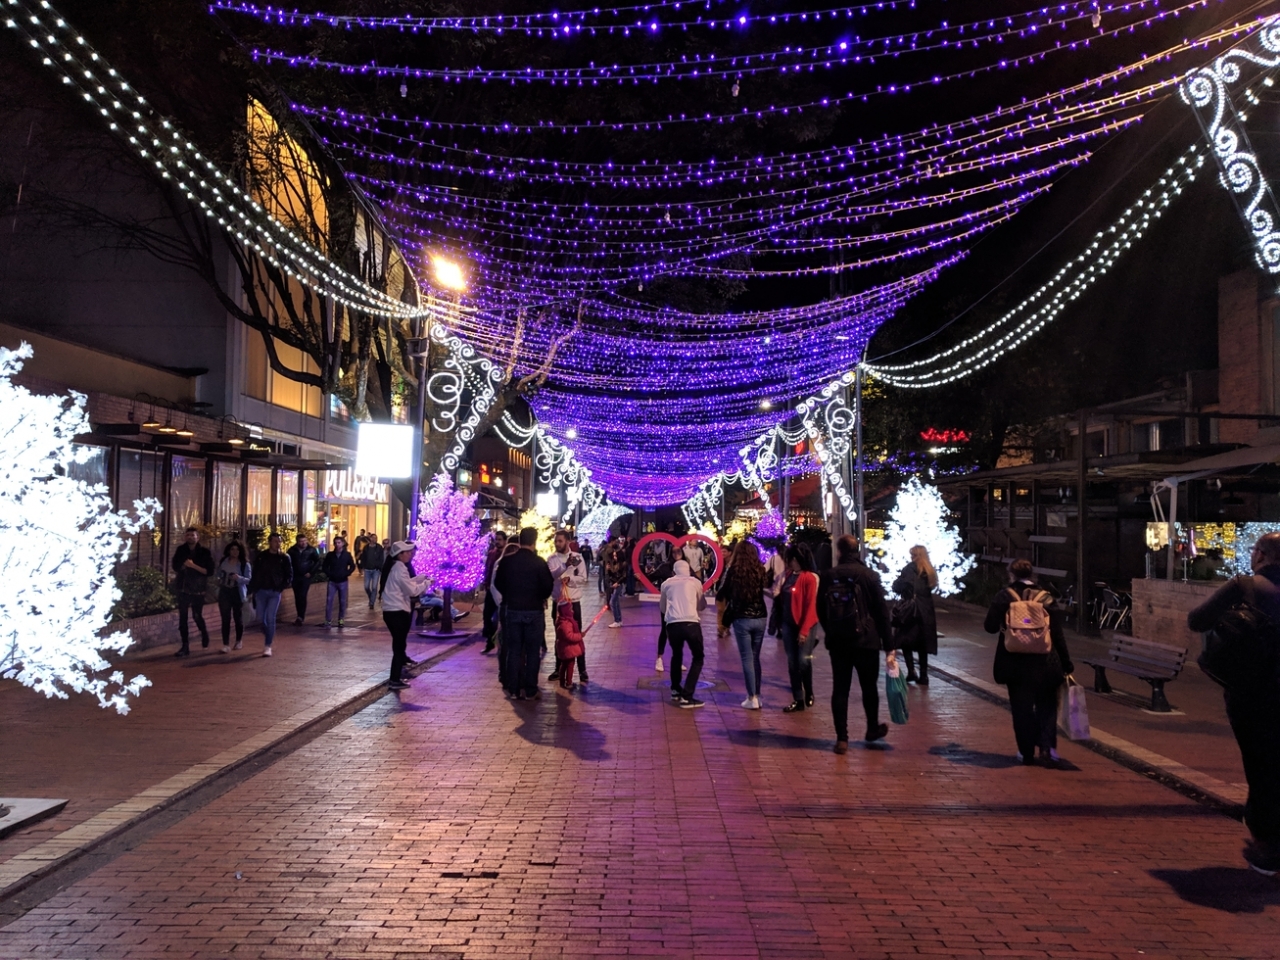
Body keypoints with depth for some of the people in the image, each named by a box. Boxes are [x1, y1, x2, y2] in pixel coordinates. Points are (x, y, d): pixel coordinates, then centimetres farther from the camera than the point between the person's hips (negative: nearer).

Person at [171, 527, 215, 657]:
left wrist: (194, 566, -19)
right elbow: (176, 567, 2)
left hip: (198, 589, -3)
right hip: (183, 588, 3)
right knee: (182, 618, 0)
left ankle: (204, 633, 34)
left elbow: (209, 571, -9)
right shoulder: (181, 550, 5)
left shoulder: (205, 552, -4)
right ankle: (185, 647, 5)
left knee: (197, 616, 1)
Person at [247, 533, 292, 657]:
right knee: (261, 618, 7)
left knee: (270, 619, -8)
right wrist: (252, 589, 0)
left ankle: (268, 646, -5)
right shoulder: (261, 557, 5)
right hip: (260, 591, 2)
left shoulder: (284, 558, 1)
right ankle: (268, 638, 31)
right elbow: (254, 574, 7)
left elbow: (289, 575, 3)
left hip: (274, 592, -2)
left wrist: (282, 587, -10)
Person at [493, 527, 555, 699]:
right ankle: (530, 691, 5)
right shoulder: (539, 562, -12)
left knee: (513, 651, 10)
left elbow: (498, 583, 7)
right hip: (534, 610, -3)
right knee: (532, 652, 5)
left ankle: (513, 689, 11)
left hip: (512, 610, 3)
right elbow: (548, 586, -10)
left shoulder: (507, 561, -2)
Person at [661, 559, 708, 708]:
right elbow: (702, 606, 28)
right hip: (691, 623, -2)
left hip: (672, 624, 2)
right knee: (697, 658, 12)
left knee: (677, 655, 28)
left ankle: (675, 689, 37)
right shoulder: (695, 582, 15)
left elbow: (662, 608, 29)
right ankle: (686, 697, 1)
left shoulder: (666, 583, 18)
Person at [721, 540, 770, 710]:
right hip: (759, 619, 3)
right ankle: (756, 695, 17)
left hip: (741, 619, -3)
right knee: (755, 658, 15)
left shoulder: (733, 571, -8)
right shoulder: (761, 570, -1)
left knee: (747, 659, 3)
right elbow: (767, 591, 5)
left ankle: (752, 698, 3)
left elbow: (724, 594, 1)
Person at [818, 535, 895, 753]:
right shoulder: (869, 576, -7)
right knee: (869, 687, 15)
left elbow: (821, 611, 5)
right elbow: (881, 613, -6)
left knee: (840, 689, 6)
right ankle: (873, 730, 32)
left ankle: (842, 738, 5)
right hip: (866, 641, -1)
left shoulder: (827, 576, -3)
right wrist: (888, 646, -2)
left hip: (837, 642, 1)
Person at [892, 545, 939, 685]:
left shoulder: (910, 568, -9)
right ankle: (923, 676, 9)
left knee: (905, 641, 4)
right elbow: (932, 587, 18)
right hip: (926, 612, 6)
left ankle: (911, 672, -7)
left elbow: (897, 587, -12)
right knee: (922, 644, 11)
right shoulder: (930, 571, 10)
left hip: (910, 609, -6)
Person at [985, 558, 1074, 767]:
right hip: (1044, 663, 1)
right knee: (1046, 706, 15)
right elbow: (1058, 635, -1)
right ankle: (1047, 748, 1)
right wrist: (1066, 664, 4)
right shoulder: (1046, 598, 1)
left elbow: (990, 626, -3)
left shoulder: (1004, 597, -3)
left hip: (1015, 663, -1)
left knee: (1021, 708, 9)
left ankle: (1027, 752, 12)